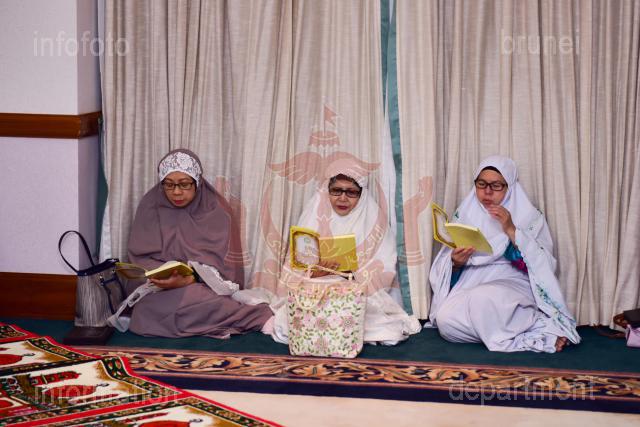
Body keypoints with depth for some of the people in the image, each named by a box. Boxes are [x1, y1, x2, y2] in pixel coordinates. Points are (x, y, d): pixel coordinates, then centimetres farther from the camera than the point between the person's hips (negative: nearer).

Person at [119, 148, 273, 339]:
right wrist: (160, 276, -21)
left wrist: (188, 280, -26)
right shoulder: (150, 206, 3)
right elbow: (140, 258, 1)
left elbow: (219, 263, -8)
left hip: (206, 286, -2)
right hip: (160, 292, 2)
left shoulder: (216, 209, -1)